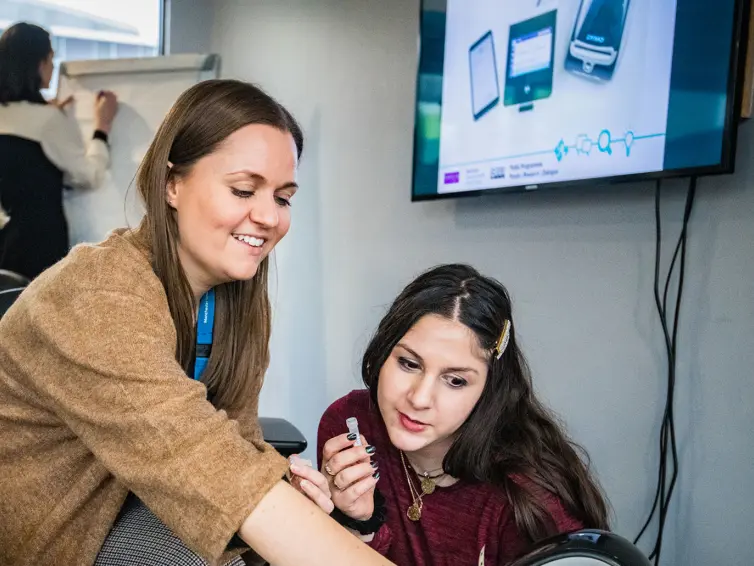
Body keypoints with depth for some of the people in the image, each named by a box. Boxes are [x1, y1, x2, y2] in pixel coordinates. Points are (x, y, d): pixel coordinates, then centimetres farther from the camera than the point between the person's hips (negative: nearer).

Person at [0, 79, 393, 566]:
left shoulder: (241, 300, -6)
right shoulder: (98, 304, -30)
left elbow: (234, 439, -7)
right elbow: (209, 465, -38)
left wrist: (290, 485, -27)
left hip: (122, 509, 6)